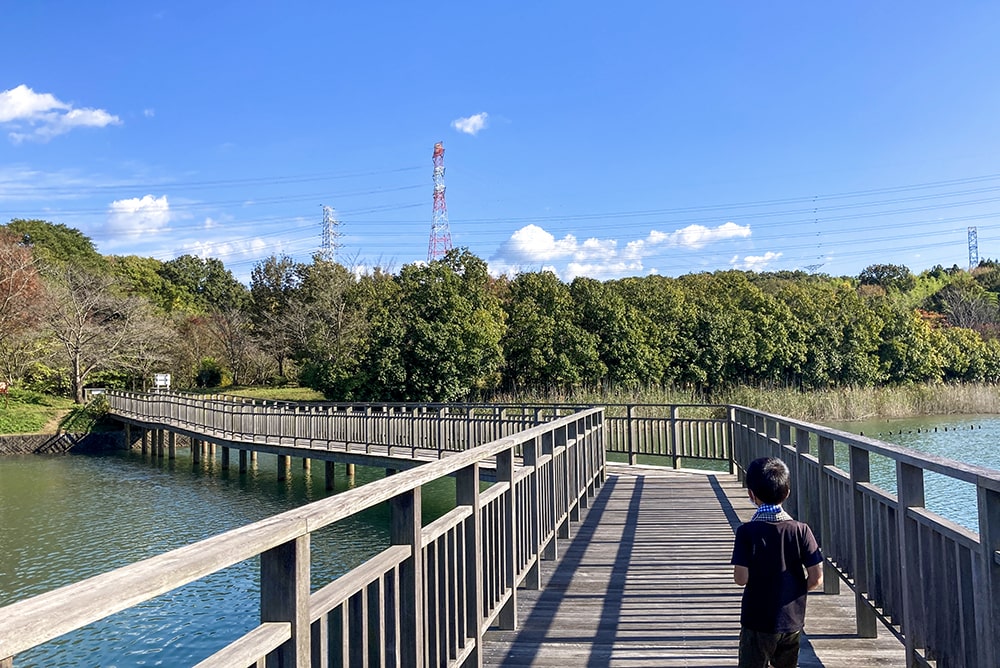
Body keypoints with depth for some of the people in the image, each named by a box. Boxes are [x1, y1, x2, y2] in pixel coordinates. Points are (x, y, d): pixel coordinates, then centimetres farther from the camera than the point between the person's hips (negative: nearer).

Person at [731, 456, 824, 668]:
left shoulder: (747, 532, -16)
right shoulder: (801, 530, -9)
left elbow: (741, 578, -18)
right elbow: (816, 579, -9)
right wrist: (795, 589, 10)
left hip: (757, 621, -3)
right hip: (792, 621, 3)